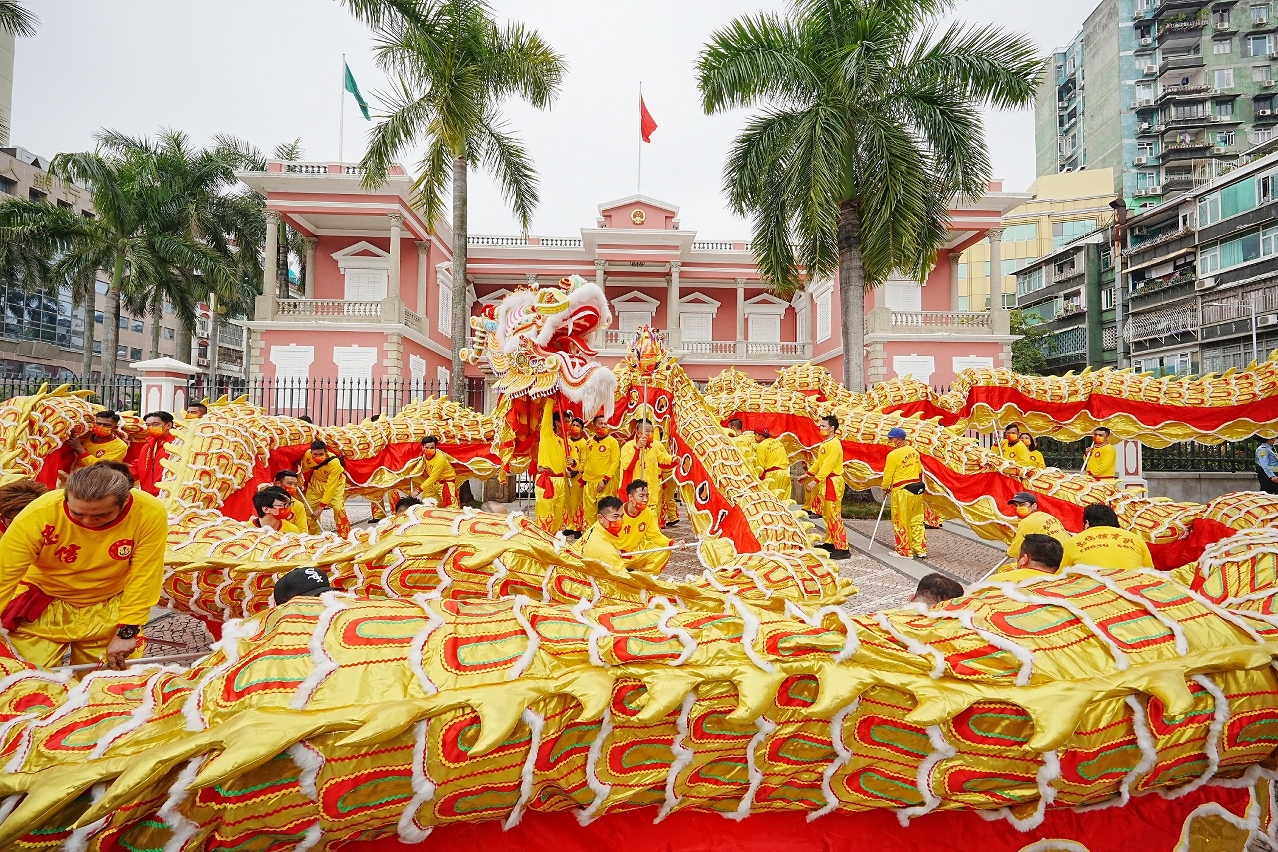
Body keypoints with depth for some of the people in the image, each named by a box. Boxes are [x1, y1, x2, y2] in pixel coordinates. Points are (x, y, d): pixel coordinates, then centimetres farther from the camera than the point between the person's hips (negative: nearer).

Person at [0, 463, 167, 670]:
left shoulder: (150, 514, -27)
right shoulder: (38, 515, -28)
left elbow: (144, 577, -18)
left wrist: (127, 631, -15)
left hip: (110, 611, 1)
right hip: (42, 606, 0)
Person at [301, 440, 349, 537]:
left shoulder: (334, 462, -38)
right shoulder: (307, 455, -27)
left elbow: (330, 488, -34)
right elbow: (305, 470, -3)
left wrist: (321, 507, -34)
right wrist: (306, 485, 11)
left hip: (335, 482, -4)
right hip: (316, 481, 4)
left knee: (338, 508, -19)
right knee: (310, 508, 4)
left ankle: (345, 537, -7)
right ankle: (313, 536, 24)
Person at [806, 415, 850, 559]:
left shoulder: (834, 444, -16)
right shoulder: (825, 443, 15)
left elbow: (828, 466, -22)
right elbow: (818, 461, 21)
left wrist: (815, 480, -25)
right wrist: (808, 474, 18)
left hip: (833, 482, -10)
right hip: (825, 482, 10)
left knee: (834, 516, -10)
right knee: (827, 515, 16)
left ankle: (842, 548, -7)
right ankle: (830, 542, 26)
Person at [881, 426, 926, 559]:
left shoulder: (893, 455, -14)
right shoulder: (914, 452, 8)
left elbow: (888, 475, -9)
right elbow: (920, 470, 15)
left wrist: (885, 488, 7)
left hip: (901, 491, -7)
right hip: (918, 489, 7)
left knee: (901, 523, 4)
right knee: (917, 521, 13)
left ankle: (904, 551, 11)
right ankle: (920, 550, 17)